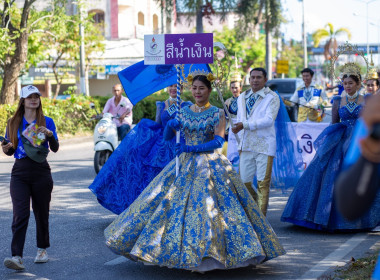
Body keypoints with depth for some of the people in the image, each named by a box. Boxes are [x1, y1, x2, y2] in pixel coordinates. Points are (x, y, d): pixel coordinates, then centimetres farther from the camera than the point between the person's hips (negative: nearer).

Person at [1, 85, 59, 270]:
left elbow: (55, 149, -1)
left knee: (41, 213, 10)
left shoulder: (46, 122, 5)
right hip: (20, 173, 0)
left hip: (41, 172, 0)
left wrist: (50, 135, -19)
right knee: (20, 214, -12)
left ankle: (42, 249, 30)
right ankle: (17, 257, -19)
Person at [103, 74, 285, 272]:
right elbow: (167, 137, 18)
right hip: (185, 164, 5)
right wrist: (170, 125, -3)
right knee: (175, 203, 1)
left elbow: (219, 141, -14)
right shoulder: (184, 112, 10)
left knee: (208, 206, -13)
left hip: (210, 165, -5)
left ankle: (207, 255, -5)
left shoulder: (217, 114, -3)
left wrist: (192, 148, -22)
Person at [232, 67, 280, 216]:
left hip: (264, 146, -5)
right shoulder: (242, 97, 16)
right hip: (246, 146, 5)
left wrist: (246, 124, -20)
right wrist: (240, 142, 13)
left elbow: (269, 120, -15)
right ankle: (257, 204, 29)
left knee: (263, 184, -3)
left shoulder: (272, 97, -2)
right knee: (243, 182, 5)